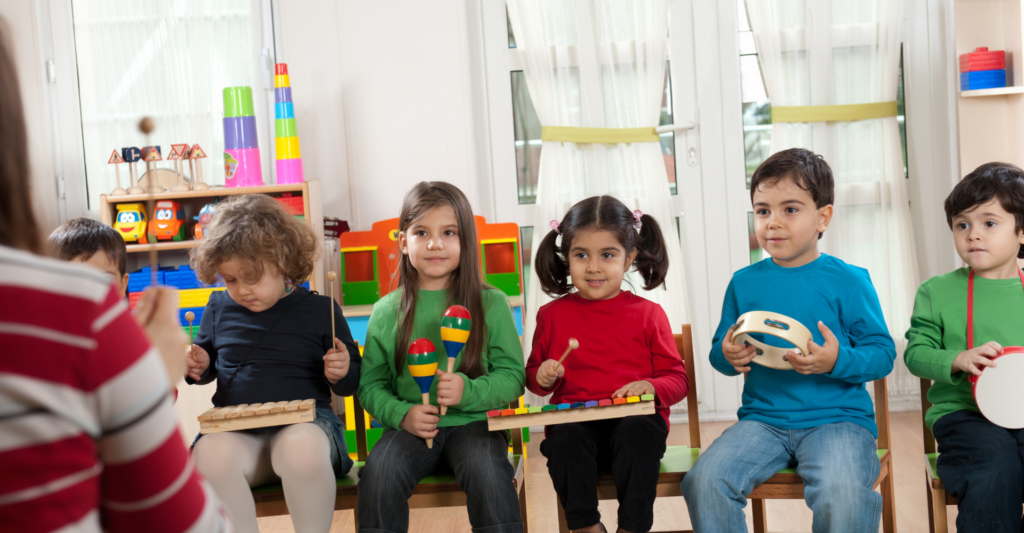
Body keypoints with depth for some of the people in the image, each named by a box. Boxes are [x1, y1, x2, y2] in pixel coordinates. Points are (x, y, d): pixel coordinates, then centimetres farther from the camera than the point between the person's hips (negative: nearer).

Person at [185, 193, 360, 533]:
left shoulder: (319, 310, 6)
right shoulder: (219, 308, 14)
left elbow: (351, 384, 14)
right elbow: (209, 362, 31)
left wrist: (342, 374, -9)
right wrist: (197, 367, 8)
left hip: (304, 421, -2)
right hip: (235, 429, 2)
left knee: (303, 448, -39)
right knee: (210, 453, -34)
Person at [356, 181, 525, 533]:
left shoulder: (491, 303, 4)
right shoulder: (387, 311, 7)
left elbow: (512, 375, 3)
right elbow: (371, 385, 11)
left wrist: (468, 392, -15)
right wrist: (401, 414, -9)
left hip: (474, 422, -1)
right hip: (410, 428, 1)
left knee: (488, 476, -31)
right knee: (378, 476, -28)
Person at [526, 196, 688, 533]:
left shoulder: (648, 314, 8)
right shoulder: (553, 315, 12)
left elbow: (677, 379, 9)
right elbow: (532, 374, 23)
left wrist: (650, 386, -14)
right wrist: (542, 378, -2)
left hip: (634, 417, -1)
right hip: (573, 419, 1)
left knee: (639, 432, -35)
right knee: (565, 438, -33)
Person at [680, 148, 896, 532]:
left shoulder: (847, 281, 0)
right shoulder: (744, 282, 11)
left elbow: (883, 353, -1)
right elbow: (718, 351, 18)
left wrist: (838, 362, -20)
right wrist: (728, 357, -7)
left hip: (838, 417, -3)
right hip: (762, 419, 3)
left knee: (840, 494, -33)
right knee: (703, 480, -22)